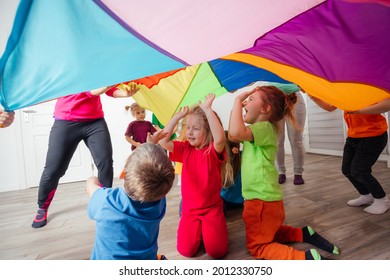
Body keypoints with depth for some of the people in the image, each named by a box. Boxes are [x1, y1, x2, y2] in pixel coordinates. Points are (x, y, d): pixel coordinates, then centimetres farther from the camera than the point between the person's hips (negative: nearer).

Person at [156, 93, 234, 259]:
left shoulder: (214, 150, -13)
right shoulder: (185, 149, -1)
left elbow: (220, 138, -38)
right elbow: (163, 141, -14)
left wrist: (208, 109, -34)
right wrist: (177, 116, -16)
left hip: (212, 209, -3)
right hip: (189, 210, 3)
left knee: (217, 251, -9)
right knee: (186, 250, -7)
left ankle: (207, 229, 20)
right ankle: (198, 230, 22)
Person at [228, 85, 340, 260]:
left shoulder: (265, 127, -20)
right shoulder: (258, 129, 12)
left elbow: (236, 133, -39)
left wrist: (238, 100, -26)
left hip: (262, 200, -10)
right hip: (262, 198, 10)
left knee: (258, 246, 5)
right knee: (268, 232, 31)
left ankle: (307, 258, -3)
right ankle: (304, 234, 24)